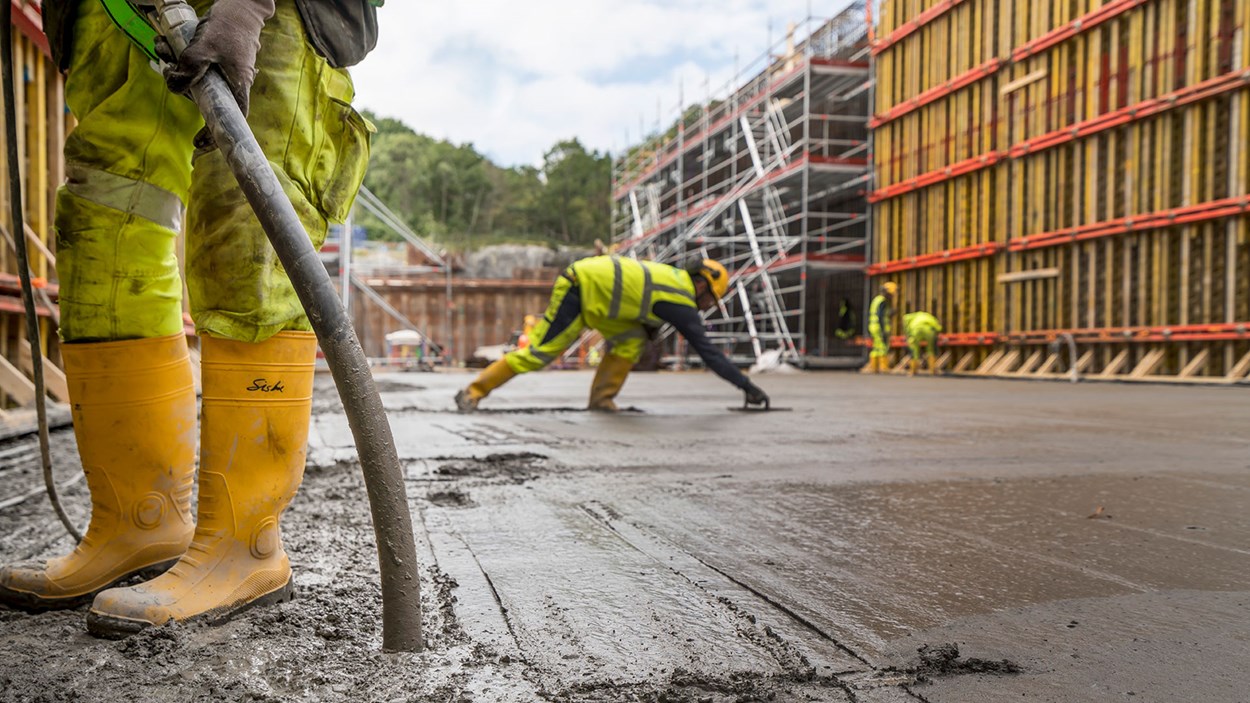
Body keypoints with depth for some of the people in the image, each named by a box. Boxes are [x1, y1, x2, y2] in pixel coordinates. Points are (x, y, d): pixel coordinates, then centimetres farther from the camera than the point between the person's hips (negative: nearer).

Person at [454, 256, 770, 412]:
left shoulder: (675, 277, 11)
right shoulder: (682, 303, -13)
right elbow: (708, 352, -12)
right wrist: (747, 385, -7)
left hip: (590, 286, 9)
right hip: (580, 290, -9)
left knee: (632, 338, 3)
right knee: (540, 351, -6)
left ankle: (601, 398, 6)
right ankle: (474, 392, 1)